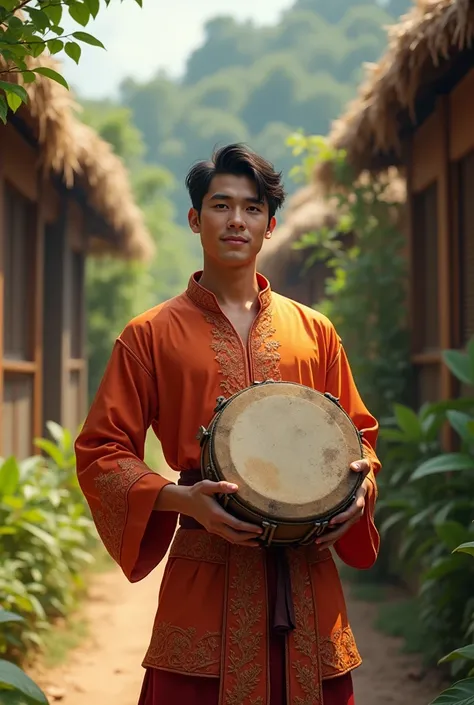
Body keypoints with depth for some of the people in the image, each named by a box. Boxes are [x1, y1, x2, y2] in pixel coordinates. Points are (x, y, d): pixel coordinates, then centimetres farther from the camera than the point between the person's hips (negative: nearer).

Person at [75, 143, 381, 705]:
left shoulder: (314, 332, 12)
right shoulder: (150, 336, 3)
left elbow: (359, 435, 19)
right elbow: (100, 453, 1)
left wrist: (358, 488, -4)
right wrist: (184, 499, -15)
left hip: (308, 581, 3)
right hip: (206, 578, -2)